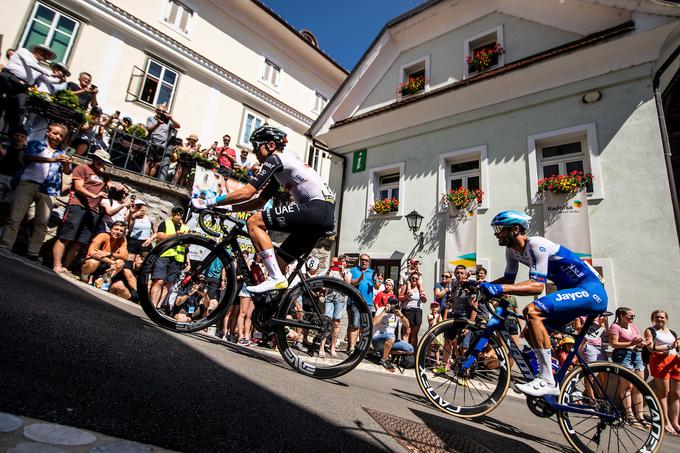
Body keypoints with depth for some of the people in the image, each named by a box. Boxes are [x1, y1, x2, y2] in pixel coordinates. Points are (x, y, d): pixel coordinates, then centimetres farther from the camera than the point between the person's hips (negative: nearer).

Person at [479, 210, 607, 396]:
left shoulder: (536, 245, -23)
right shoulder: (512, 250, 4)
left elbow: (537, 286, -31)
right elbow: (509, 279, 10)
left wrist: (500, 289, -41)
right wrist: (483, 284, -7)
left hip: (591, 290, -10)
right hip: (572, 291, 10)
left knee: (532, 311, -29)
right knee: (532, 331, 6)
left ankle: (547, 381, -21)